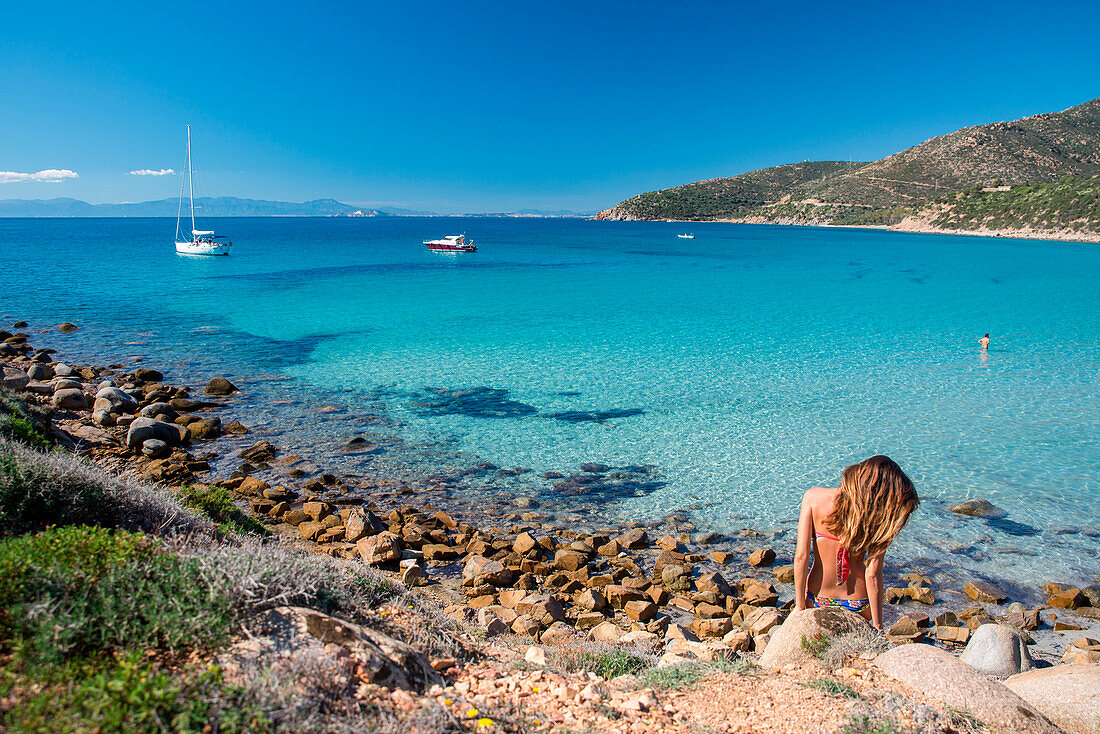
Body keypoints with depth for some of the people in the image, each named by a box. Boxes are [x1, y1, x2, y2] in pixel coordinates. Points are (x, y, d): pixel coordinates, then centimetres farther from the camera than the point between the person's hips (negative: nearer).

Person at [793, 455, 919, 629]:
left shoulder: (813, 497, -12)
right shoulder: (879, 516, -15)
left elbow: (801, 555, -14)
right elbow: (873, 575, -15)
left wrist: (800, 605, -5)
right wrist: (878, 627, -6)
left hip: (816, 601, 1)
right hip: (859, 605, 0)